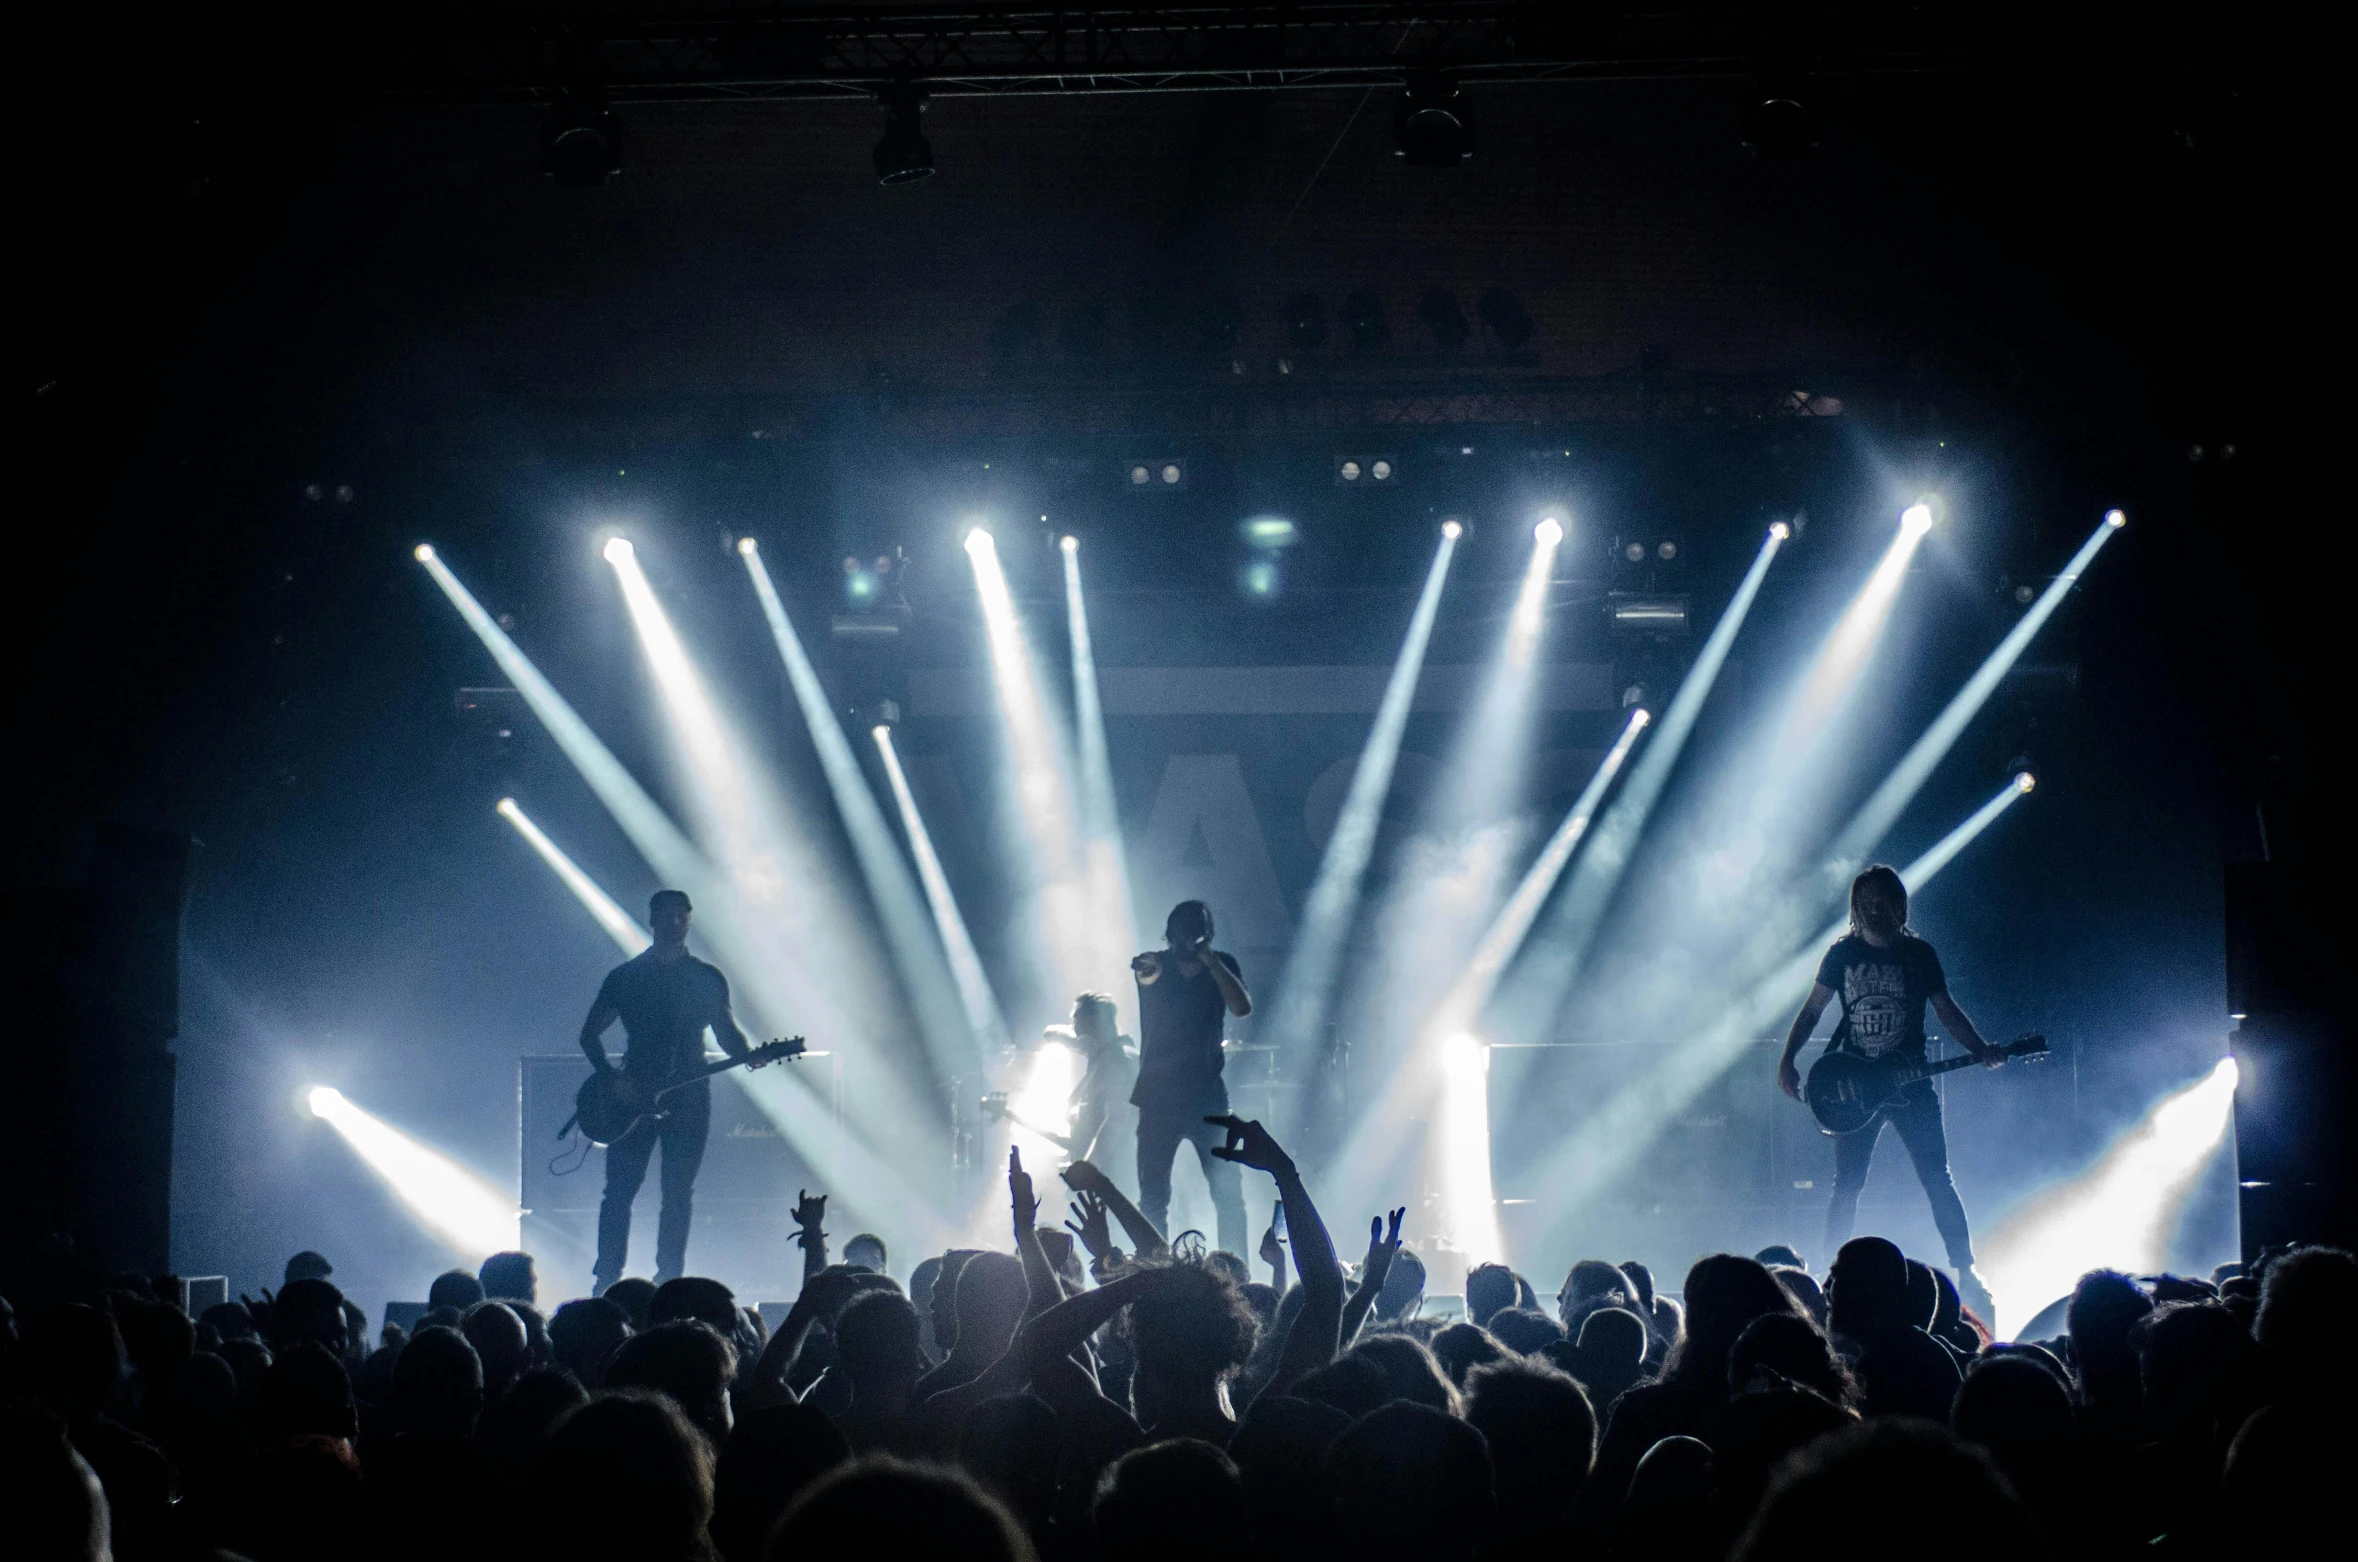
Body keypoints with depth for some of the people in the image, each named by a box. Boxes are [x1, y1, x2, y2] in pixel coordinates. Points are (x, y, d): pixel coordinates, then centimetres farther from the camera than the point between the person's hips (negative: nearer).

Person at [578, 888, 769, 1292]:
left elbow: (726, 1032, 10)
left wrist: (748, 1054, -12)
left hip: (688, 1097, 1)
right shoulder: (626, 976, 6)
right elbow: (590, 1033, 9)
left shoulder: (707, 979, 9)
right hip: (632, 1096, -1)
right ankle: (606, 1279, 0)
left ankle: (669, 1280, 4)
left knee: (679, 1194, 0)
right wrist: (609, 1077, -6)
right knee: (619, 1190, -4)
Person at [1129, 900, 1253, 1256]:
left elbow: (1242, 1008, -15)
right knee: (1152, 1196, 0)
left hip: (1206, 1094, 0)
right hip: (1158, 1095, 0)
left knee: (1228, 1191, -9)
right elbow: (1146, 971, -25)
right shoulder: (1157, 966, -1)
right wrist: (1148, 967, -48)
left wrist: (1210, 960, -22)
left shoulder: (1223, 966, 1)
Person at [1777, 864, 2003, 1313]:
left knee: (1938, 1180, -5)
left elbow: (1946, 1010, 7)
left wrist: (1981, 1050, -9)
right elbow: (1812, 1009, 9)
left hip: (1911, 1085, 0)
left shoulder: (1920, 954, 3)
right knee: (1846, 1186, 0)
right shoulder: (1842, 954, 4)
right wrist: (1787, 1062, -2)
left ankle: (1966, 1272, 0)